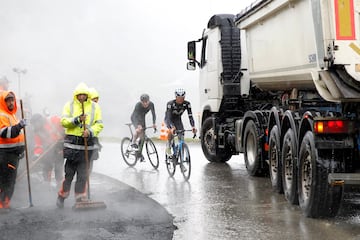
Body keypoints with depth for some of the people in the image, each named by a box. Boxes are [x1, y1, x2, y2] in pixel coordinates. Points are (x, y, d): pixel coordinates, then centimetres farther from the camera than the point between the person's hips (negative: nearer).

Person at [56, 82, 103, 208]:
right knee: (69, 171, 0)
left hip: (87, 143, 1)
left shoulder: (94, 106, 7)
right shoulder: (69, 105, 4)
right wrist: (76, 120, -19)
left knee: (83, 173, 4)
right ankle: (62, 195, 14)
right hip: (72, 142, -1)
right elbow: (64, 121, -4)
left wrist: (90, 131, -14)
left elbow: (99, 124, 3)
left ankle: (80, 198, 12)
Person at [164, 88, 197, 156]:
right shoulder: (170, 104, -34)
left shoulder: (187, 104, -25)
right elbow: (168, 117, -40)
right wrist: (172, 127, -58)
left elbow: (190, 116, -28)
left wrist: (193, 126, -45)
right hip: (169, 119, -3)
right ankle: (168, 146, -12)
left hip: (178, 119, 3)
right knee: (171, 131, -33)